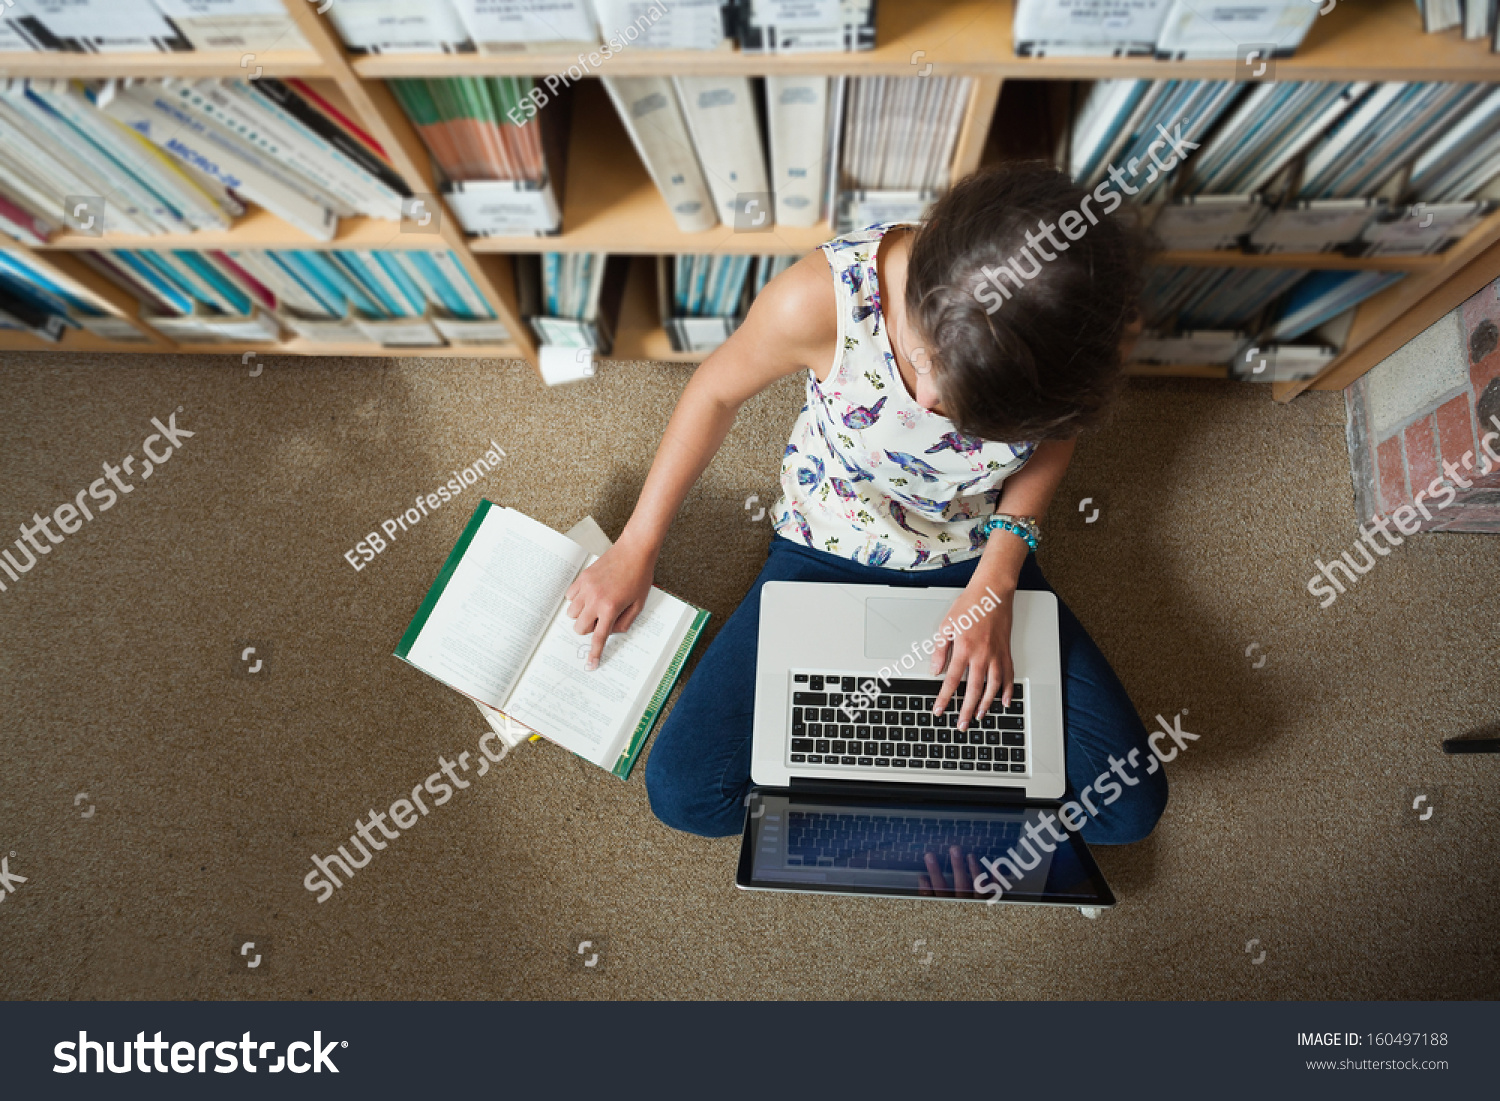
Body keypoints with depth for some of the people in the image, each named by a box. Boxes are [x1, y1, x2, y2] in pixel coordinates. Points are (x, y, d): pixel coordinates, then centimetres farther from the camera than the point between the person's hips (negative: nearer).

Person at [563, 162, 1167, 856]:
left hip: (976, 559, 2)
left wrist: (995, 579, -17)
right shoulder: (823, 296, -32)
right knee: (684, 794, -12)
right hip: (828, 555, -1)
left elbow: (1057, 428, -2)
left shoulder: (1076, 320, -25)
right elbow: (717, 393, -11)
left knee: (1129, 806, -5)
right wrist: (635, 549, -5)